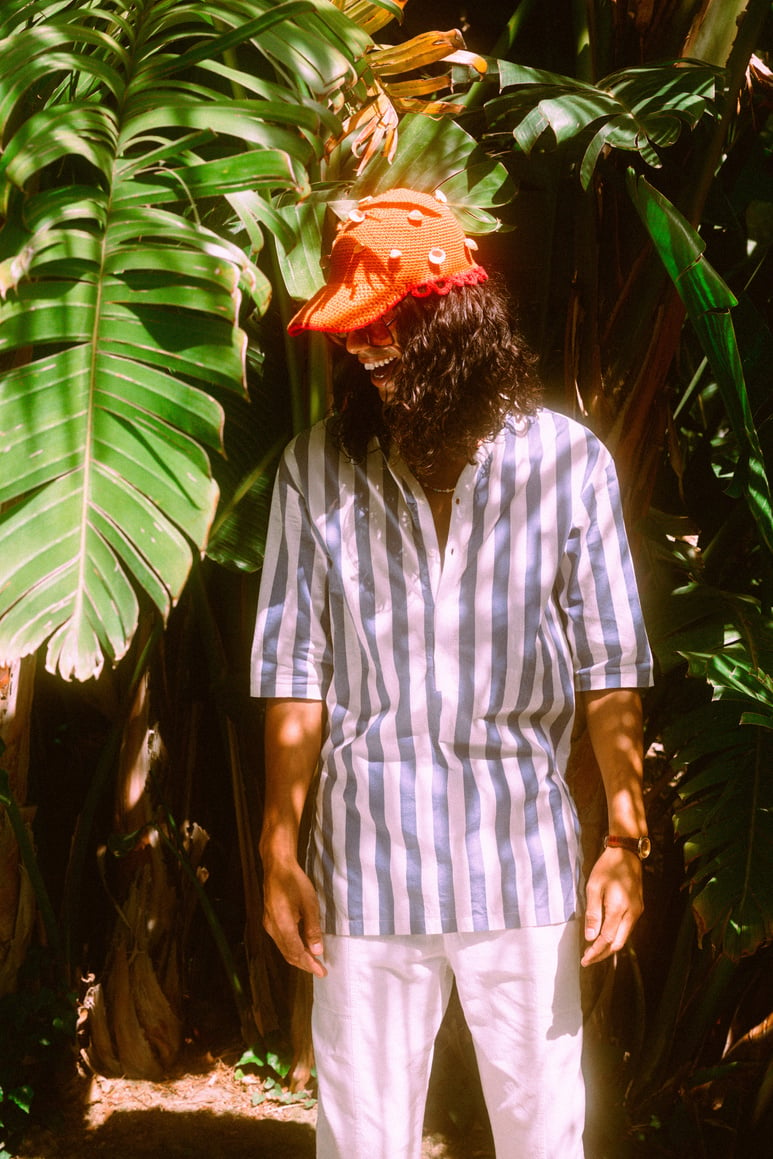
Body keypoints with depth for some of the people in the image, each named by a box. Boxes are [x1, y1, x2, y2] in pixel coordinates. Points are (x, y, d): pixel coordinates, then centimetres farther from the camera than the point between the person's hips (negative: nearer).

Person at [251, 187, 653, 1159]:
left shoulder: (567, 462, -4)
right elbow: (295, 672, 0)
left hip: (524, 859, 0)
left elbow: (609, 667, -1)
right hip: (368, 856, 0)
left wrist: (625, 837, -4)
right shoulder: (317, 470, -2)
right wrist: (280, 849, -2)